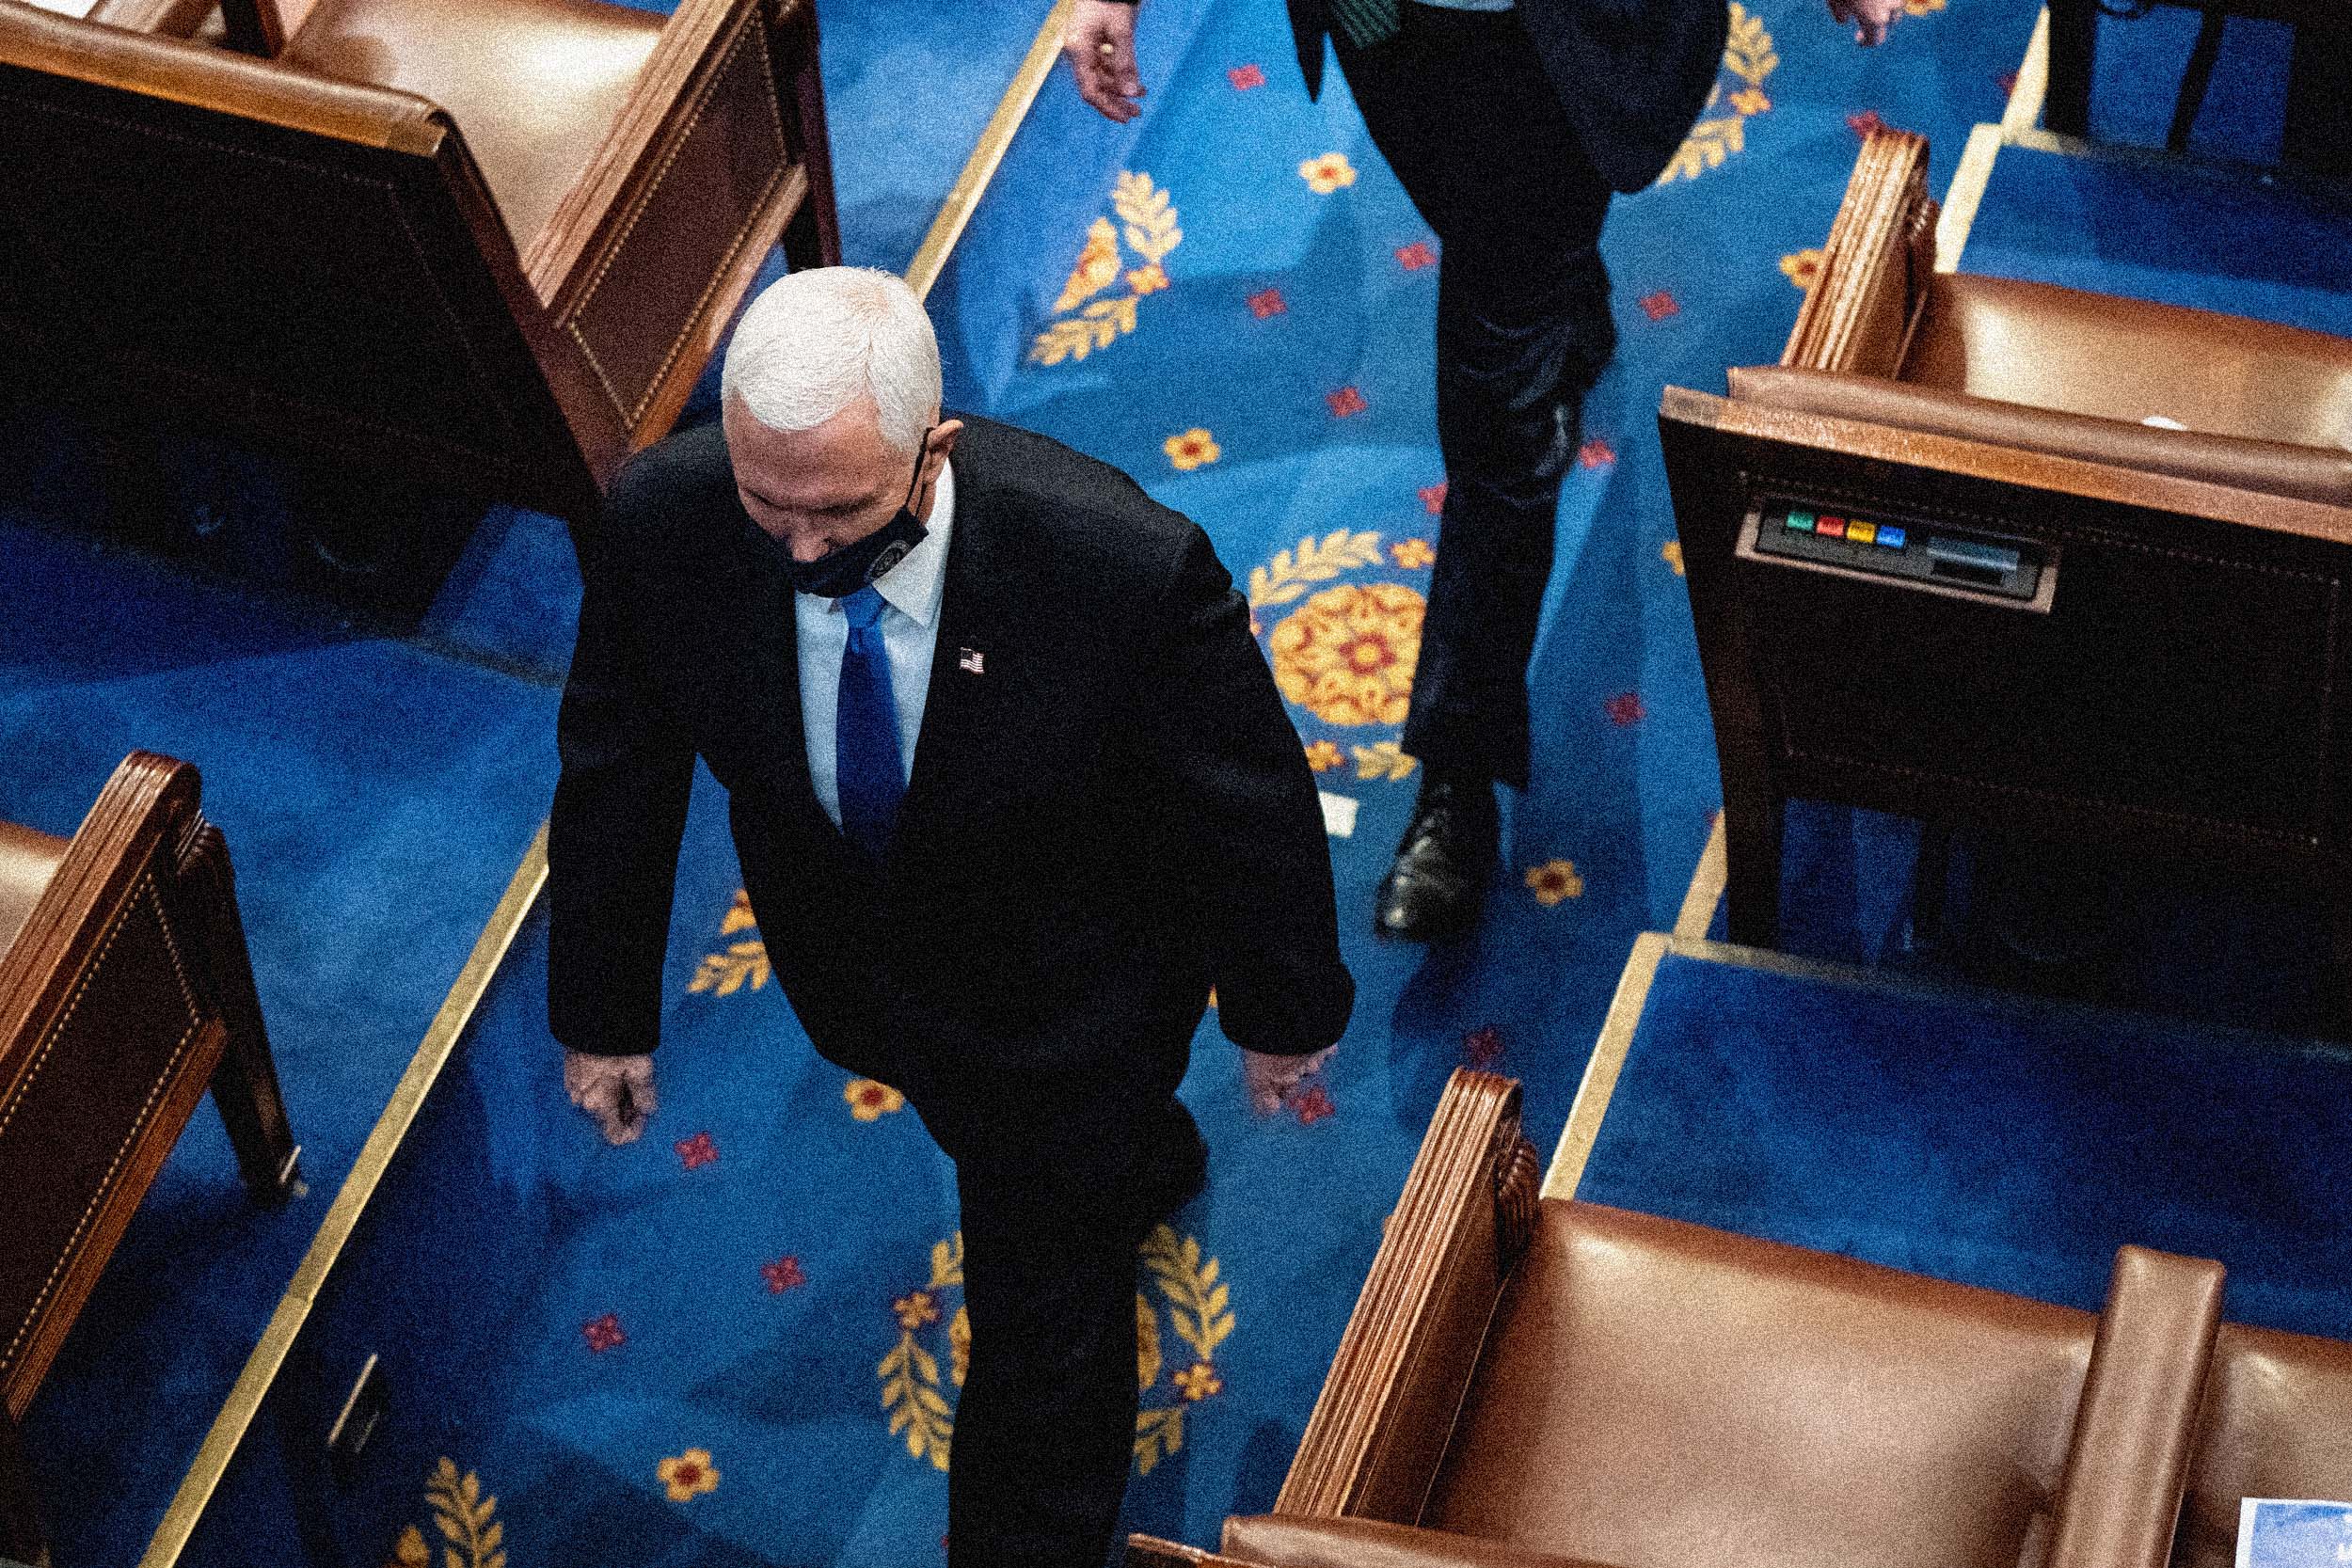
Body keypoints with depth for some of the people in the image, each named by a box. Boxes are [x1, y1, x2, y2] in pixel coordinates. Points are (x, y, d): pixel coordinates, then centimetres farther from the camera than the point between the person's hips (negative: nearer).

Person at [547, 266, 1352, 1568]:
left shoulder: (1125, 567, -40)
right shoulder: (659, 523, -31)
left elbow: (1247, 796, -21)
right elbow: (617, 766, -11)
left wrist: (1282, 1011, -5)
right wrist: (602, 1007, 1)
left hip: (1066, 994, -4)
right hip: (846, 971, 4)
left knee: (1040, 1303, 14)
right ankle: (1142, 1167, 71)